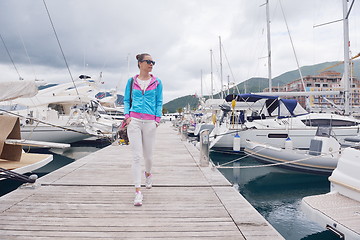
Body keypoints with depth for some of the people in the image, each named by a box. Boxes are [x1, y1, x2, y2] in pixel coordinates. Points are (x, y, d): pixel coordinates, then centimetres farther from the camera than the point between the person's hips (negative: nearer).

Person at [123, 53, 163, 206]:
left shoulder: (157, 82, 9)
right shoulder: (131, 81, 10)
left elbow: (159, 102, 11)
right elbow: (126, 100, 15)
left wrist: (157, 118, -1)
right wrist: (127, 115, 0)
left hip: (150, 122, 1)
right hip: (134, 120, 0)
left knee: (148, 155, 8)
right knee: (137, 156, -6)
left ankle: (148, 174, 43)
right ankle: (138, 191, -2)